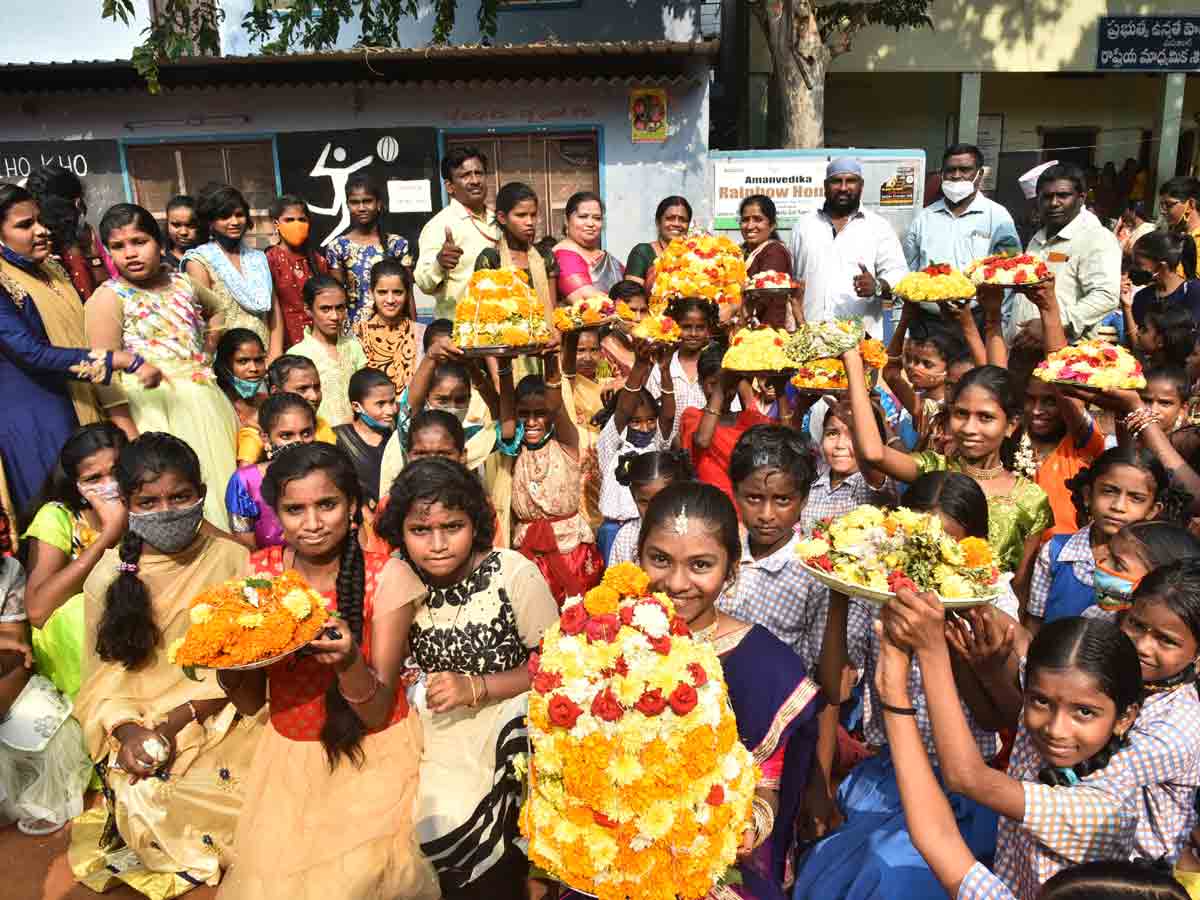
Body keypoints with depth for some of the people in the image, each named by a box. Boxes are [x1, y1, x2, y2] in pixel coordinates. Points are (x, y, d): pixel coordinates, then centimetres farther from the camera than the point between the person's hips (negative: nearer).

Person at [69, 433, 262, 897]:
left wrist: (179, 719, -15)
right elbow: (103, 672, 4)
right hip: (138, 726, 1)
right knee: (147, 803, -23)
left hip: (219, 717, -1)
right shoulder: (108, 574, 1)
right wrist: (127, 730, -15)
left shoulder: (232, 558, -5)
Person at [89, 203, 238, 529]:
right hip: (155, 412, -5)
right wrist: (132, 439, -17)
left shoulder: (182, 284, 9)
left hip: (207, 403, 6)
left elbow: (217, 309, 32)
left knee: (223, 486, 11)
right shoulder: (109, 297, -7)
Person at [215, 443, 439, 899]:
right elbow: (251, 702, 3)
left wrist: (348, 662, -33)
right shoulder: (259, 571, -4)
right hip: (287, 755, 3)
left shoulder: (386, 576, -14)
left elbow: (377, 712, -13)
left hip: (372, 755, -3)